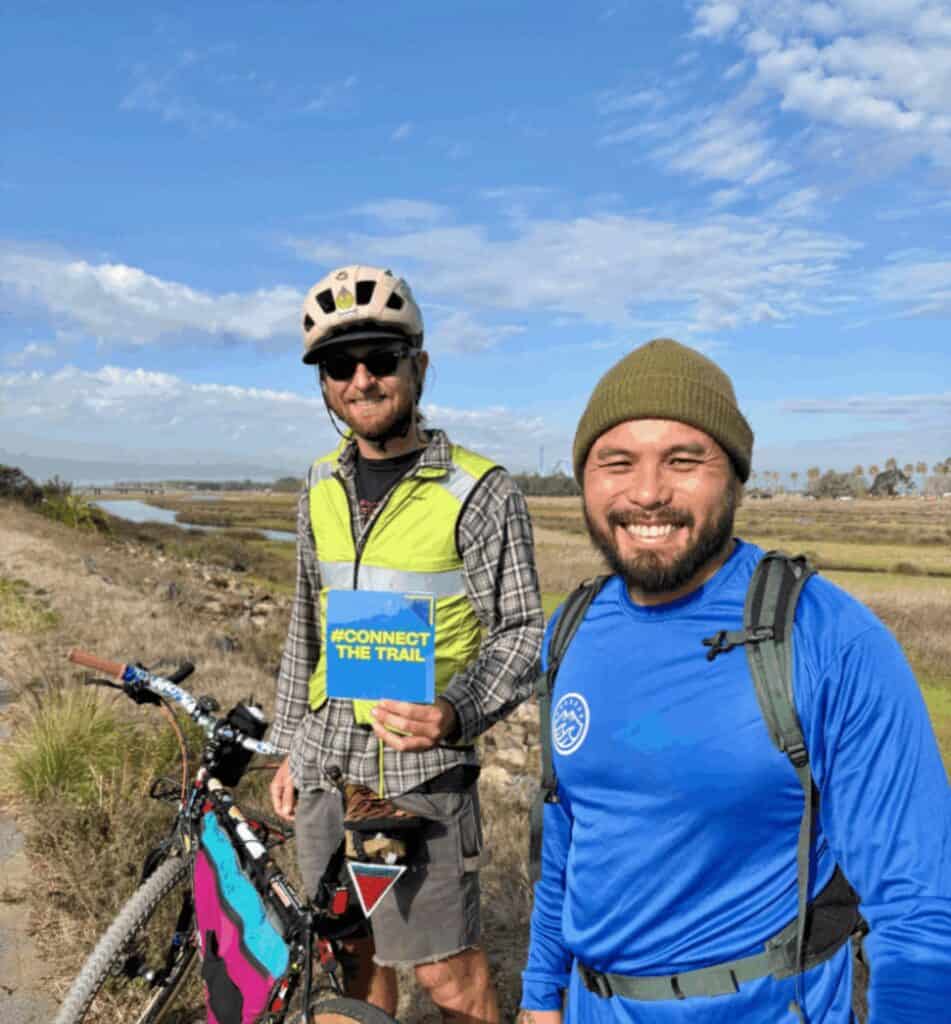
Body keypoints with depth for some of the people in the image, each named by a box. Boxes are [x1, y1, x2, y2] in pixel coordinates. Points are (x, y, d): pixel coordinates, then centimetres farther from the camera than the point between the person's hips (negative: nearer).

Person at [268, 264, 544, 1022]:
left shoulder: (481, 491, -12)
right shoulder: (323, 485, 6)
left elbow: (521, 629, -10)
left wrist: (454, 714, -27)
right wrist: (290, 747, 15)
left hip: (420, 766, -5)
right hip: (326, 759, 6)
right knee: (354, 951, 17)